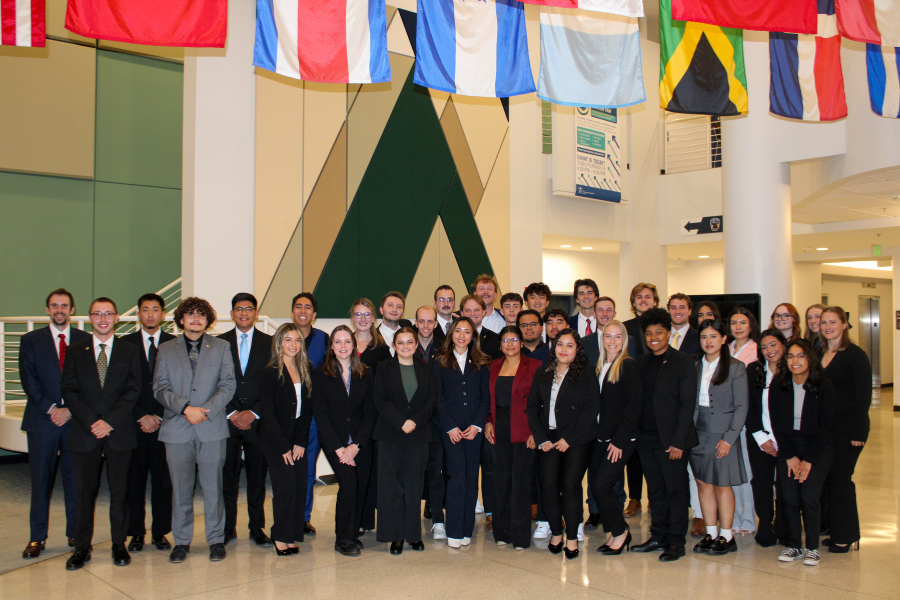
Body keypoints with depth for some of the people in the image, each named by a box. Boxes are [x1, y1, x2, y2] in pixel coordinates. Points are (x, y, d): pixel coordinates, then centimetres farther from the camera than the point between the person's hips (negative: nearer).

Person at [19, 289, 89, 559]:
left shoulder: (86, 340, 7)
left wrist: (70, 410, -9)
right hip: (42, 420, 0)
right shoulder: (31, 340, 7)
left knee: (75, 478, 4)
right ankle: (38, 537, 13)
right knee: (41, 480, 4)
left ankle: (75, 534, 14)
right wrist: (51, 409, -11)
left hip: (75, 420, 0)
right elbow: (29, 381, -1)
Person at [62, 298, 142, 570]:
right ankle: (82, 547, 15)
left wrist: (110, 422, -12)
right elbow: (69, 391, 0)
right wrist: (92, 423, -11)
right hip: (84, 434, 0)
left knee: (119, 491, 6)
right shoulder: (75, 351, 8)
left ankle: (119, 544, 17)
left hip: (119, 433, 0)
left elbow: (133, 391, -1)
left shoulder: (129, 351, 7)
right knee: (85, 492, 5)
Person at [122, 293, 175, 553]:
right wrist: (141, 416, -6)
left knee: (163, 480, 3)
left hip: (164, 423, 0)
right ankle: (136, 533, 14)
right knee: (134, 480, 4)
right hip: (133, 424, 0)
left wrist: (159, 417, -5)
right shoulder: (124, 344, 7)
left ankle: (160, 532, 12)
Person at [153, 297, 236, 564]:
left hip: (212, 427, -1)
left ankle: (216, 540, 13)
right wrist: (185, 408, -12)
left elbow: (228, 385, 3)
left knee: (213, 486, 2)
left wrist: (206, 410, -11)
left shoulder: (221, 347, 10)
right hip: (177, 429, 1)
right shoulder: (166, 349, 11)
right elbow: (160, 389, 3)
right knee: (180, 488, 5)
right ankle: (181, 541, 17)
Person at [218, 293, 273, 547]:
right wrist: (231, 413, -7)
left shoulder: (269, 343, 6)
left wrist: (253, 413, -7)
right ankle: (228, 528, 14)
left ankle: (257, 528, 15)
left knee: (258, 477, 4)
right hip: (227, 419, 0)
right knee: (228, 476, 2)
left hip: (258, 420, 0)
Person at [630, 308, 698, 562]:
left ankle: (676, 542, 11)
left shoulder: (683, 362, -5)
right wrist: (634, 434, 3)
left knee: (676, 491, 2)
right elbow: (638, 401, 12)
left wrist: (678, 441, -14)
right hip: (646, 438, 5)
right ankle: (658, 537, 22)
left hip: (672, 440, -5)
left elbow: (687, 404, -9)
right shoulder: (641, 362, 11)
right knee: (655, 491, 12)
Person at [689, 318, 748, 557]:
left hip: (722, 433, -4)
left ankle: (726, 536, 12)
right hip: (698, 432, 4)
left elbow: (741, 406, -6)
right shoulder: (695, 366, 8)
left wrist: (729, 438, -13)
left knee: (722, 485, 1)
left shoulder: (736, 367, -4)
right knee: (703, 483, 7)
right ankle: (710, 533, 17)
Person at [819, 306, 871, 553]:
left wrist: (858, 433, -16)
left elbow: (863, 396, -11)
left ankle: (846, 537, 10)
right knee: (827, 479, 8)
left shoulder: (855, 355, -9)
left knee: (841, 479, -2)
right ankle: (836, 532, 19)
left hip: (847, 428, -6)